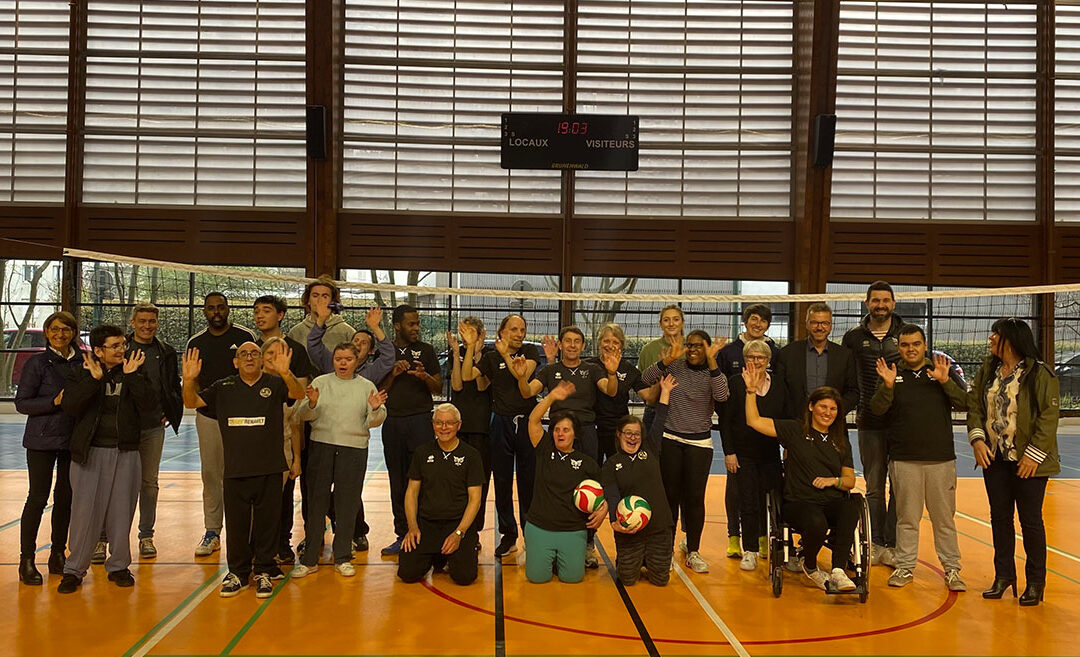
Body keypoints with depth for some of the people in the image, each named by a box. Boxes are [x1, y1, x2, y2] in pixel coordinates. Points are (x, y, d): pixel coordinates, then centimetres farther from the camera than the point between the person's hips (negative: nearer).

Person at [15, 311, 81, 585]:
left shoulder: (82, 361, 6)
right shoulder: (37, 363, -5)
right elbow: (22, 403, -6)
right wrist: (55, 401, -17)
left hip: (73, 439, 4)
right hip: (42, 439, -4)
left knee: (66, 497, 8)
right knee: (38, 497, -3)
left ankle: (58, 555, 20)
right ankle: (26, 560, 7)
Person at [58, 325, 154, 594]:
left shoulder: (134, 374, 6)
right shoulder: (80, 374, 4)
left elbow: (148, 407, -7)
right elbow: (70, 406, -13)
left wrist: (132, 376, -13)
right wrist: (94, 379, -19)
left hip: (125, 453, 1)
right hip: (89, 452, -1)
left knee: (121, 512, 7)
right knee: (84, 511, 0)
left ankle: (118, 566, 20)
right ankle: (74, 569, 13)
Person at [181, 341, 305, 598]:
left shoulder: (274, 384, 0)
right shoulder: (223, 388, 8)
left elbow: (298, 394, -17)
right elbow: (192, 403, 6)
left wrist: (285, 373, -38)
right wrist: (189, 380, -15)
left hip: (269, 469, -2)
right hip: (235, 469, 2)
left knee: (267, 521, 7)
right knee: (236, 522, 9)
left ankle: (263, 572, 21)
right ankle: (237, 572, 23)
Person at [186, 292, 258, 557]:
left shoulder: (245, 336, 1)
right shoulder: (196, 342, 10)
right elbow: (193, 380, 15)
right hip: (207, 416, 3)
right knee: (210, 474, 6)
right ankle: (212, 532, 15)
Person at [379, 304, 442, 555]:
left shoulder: (425, 350, 9)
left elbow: (439, 388, 8)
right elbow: (378, 391, 9)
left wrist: (424, 376, -11)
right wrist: (393, 374, -7)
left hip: (421, 419, -1)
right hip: (393, 421, 2)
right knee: (398, 481, 5)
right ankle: (402, 535, 14)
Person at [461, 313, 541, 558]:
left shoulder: (530, 352, 5)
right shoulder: (491, 357, 6)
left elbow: (524, 373, -13)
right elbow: (466, 376, -7)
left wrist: (506, 354, -15)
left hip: (527, 421, -1)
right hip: (501, 422, 1)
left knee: (529, 481, 3)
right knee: (502, 482, 6)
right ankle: (508, 536, 17)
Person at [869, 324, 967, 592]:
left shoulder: (941, 372, 8)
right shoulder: (893, 375, 6)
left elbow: (964, 403, -3)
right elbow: (877, 409, -6)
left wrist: (945, 382, -18)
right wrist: (887, 386, -23)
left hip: (941, 459, 1)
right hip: (904, 460, 0)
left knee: (944, 518, 7)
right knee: (907, 517, 6)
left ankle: (952, 569, 16)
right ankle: (905, 567, 15)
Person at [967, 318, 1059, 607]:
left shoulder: (1040, 374, -11)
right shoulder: (986, 371, 7)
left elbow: (1049, 416, -13)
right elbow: (974, 405, 7)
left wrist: (1034, 454, -16)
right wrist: (977, 439, -7)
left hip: (1028, 462, -5)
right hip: (995, 458, 5)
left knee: (1030, 520, 4)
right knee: (1000, 518, 12)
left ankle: (1036, 582, 17)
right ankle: (1004, 575, 26)